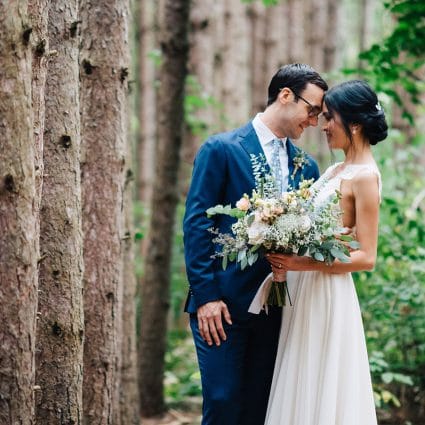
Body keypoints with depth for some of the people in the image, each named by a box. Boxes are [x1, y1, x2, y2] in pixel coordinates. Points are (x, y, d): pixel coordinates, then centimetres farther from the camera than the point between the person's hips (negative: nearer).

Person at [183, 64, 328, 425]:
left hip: (277, 309, 5)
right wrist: (206, 296, -12)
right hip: (225, 305, -5)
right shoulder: (221, 150, -3)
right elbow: (196, 225, -7)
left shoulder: (307, 167, 13)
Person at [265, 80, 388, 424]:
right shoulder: (336, 170, 13)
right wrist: (288, 260, 1)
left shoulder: (364, 177, -12)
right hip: (303, 293, 8)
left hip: (328, 295, -8)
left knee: (321, 395, -2)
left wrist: (307, 264, -23)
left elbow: (367, 257, -16)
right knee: (300, 393, 12)